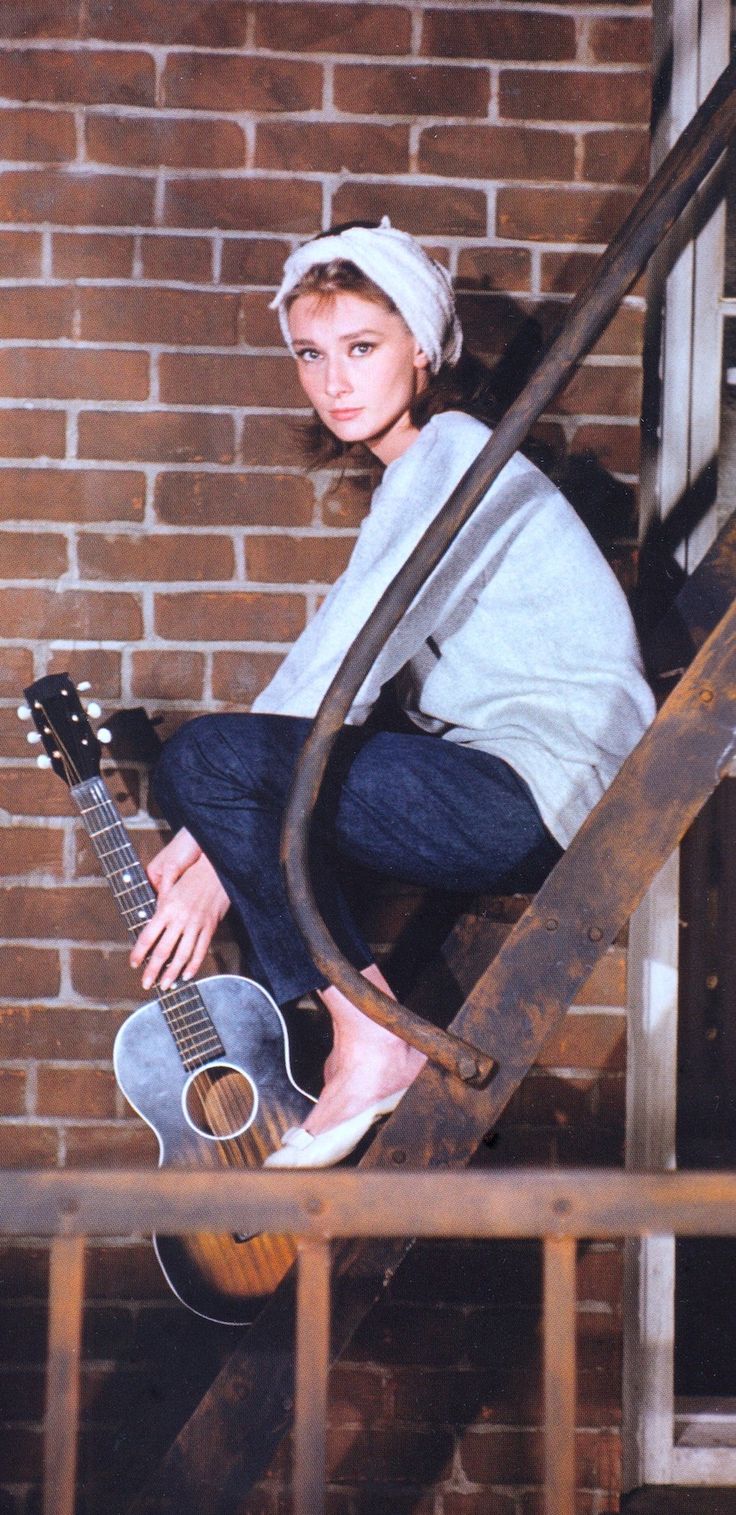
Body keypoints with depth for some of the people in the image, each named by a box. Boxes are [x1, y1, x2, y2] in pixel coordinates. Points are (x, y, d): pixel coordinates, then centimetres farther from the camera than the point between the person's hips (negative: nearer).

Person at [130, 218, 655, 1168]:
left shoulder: (449, 458, -10)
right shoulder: (416, 475, 20)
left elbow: (342, 676, -16)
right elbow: (328, 670, 16)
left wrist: (222, 863, -14)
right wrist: (206, 834, 6)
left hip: (548, 793, -10)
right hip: (509, 795, 10)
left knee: (208, 759, -18)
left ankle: (370, 1043, -12)